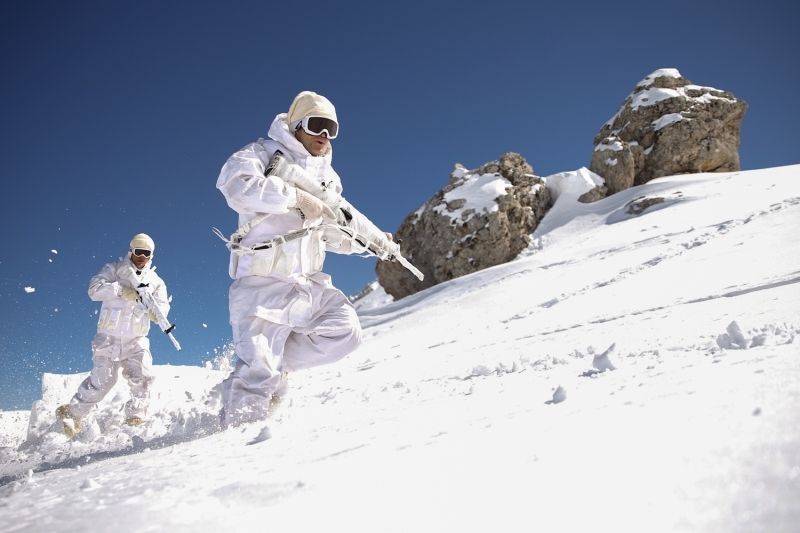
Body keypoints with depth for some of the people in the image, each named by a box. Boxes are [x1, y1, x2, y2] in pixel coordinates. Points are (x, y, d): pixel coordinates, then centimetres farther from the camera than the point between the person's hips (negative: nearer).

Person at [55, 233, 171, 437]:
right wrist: (122, 290, -26)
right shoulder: (114, 270, 3)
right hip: (109, 337, -2)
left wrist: (154, 308, -26)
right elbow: (95, 289, -12)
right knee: (101, 381, -4)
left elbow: (162, 308, -2)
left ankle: (135, 416, -4)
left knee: (142, 377, -16)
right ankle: (72, 413, 17)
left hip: (136, 341, 2)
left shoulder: (156, 282, 9)